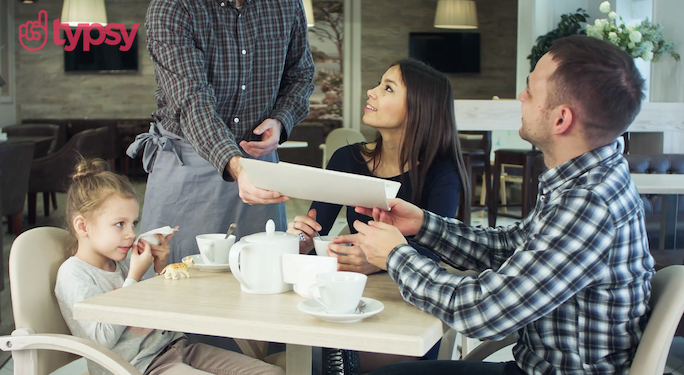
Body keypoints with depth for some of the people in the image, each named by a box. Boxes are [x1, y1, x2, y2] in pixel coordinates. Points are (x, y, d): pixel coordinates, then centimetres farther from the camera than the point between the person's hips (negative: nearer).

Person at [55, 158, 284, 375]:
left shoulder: (120, 263, 16)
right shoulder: (72, 274, -6)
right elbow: (104, 338, -19)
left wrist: (161, 269, 8)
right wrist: (134, 276, -11)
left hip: (175, 345, 8)